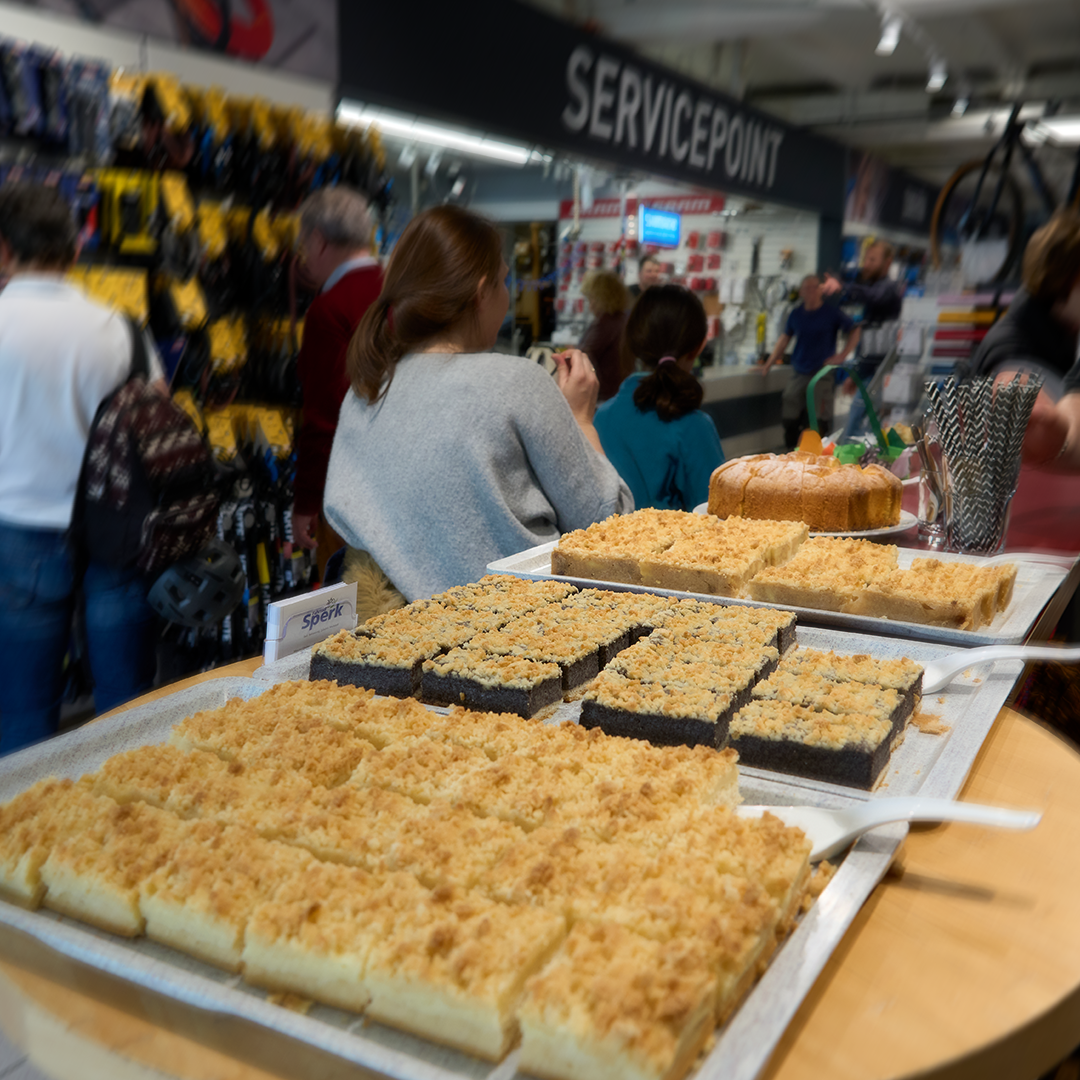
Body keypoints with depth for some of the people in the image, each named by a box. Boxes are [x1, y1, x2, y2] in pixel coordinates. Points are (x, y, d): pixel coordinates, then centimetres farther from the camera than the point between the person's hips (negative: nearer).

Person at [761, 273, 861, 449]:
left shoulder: (832, 313, -1)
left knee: (820, 422, -6)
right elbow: (785, 338, 19)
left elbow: (854, 331, 3)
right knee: (789, 419, 3)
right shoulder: (796, 314, 9)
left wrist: (842, 355, -8)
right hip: (798, 374, 4)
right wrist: (769, 363, 13)